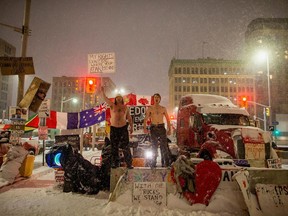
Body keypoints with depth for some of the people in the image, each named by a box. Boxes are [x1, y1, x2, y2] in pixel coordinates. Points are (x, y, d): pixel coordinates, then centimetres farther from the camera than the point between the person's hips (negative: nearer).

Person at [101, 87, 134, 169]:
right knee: (114, 147, 5)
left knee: (126, 146, -2)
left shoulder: (125, 108, 9)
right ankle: (115, 163, 16)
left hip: (123, 128, 0)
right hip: (114, 128, 0)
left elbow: (129, 118, 12)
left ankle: (129, 163, 4)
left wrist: (131, 127, 8)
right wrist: (102, 92, -15)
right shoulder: (112, 106, 6)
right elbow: (106, 99, -4)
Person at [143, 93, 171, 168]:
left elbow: (167, 119, 12)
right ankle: (153, 163, 12)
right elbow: (145, 119, 1)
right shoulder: (150, 108, 6)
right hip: (153, 128, -1)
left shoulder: (163, 108, 10)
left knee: (164, 145, -3)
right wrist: (145, 128, -13)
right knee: (154, 146, 4)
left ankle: (167, 163, 3)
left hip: (161, 127, 1)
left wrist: (169, 129, 2)